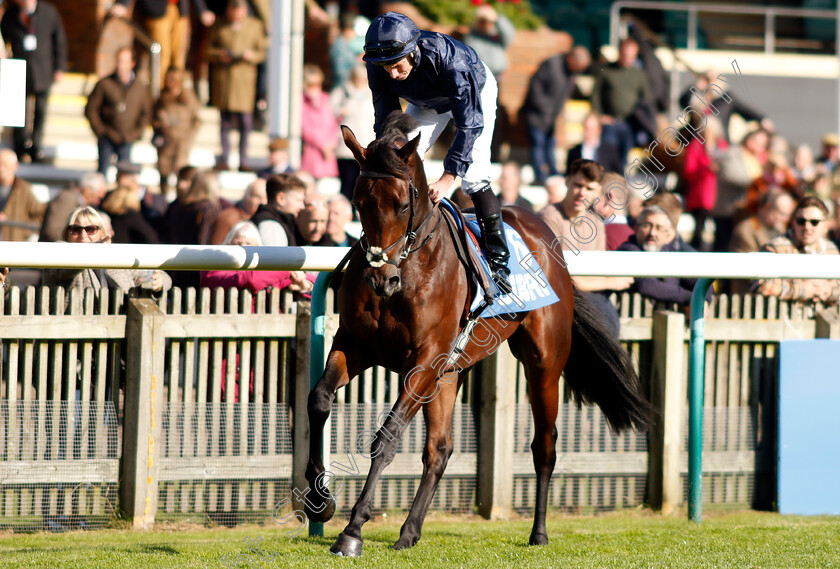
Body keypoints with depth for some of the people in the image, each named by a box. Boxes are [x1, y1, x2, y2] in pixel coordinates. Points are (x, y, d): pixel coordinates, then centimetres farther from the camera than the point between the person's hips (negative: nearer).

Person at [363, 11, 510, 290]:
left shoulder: (450, 58, -45)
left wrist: (448, 178, -46)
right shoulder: (378, 67, -30)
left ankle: (498, 259, -11)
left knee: (473, 176, -17)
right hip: (426, 103, 5)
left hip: (475, 93, -5)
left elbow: (470, 123, -41)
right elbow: (386, 121, -18)